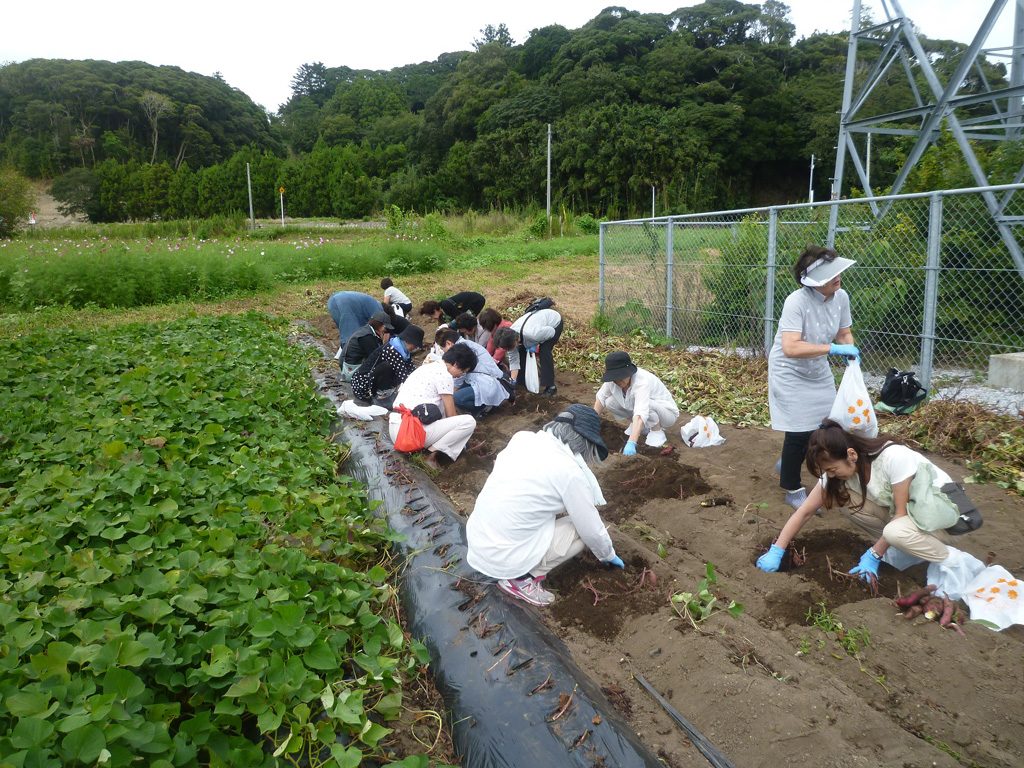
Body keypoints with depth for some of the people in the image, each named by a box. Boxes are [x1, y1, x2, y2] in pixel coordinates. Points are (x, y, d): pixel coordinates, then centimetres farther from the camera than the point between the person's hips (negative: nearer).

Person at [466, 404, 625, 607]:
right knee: (582, 530, 7)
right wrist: (608, 555, 20)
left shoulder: (522, 438, 1)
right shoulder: (570, 472, -15)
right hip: (503, 558, -7)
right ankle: (522, 578, 1)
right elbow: (592, 530, -3)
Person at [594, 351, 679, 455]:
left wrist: (631, 443, -59)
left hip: (667, 413, -7)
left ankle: (657, 431, -9)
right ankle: (641, 426, 8)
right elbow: (601, 397, -1)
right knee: (610, 402, -13)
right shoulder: (613, 379, -18)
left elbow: (640, 414, -49)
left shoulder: (642, 382, -37)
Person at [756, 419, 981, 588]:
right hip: (900, 505, 7)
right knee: (844, 498, -17)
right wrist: (776, 551, -18)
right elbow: (805, 511, -13)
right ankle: (907, 543, 0)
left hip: (941, 502, -7)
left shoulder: (894, 457, -34)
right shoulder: (841, 466, -15)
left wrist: (874, 555, -22)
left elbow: (901, 512, -24)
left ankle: (951, 559, -8)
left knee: (895, 532, -36)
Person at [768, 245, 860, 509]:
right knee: (799, 430, -3)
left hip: (818, 371, 7)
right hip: (790, 373, -7)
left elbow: (844, 333, 6)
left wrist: (851, 351, -15)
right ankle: (793, 490, 17)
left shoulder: (841, 296, -9)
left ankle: (787, 466, 38)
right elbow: (790, 348, -39)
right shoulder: (797, 301, -30)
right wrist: (832, 348, -39)